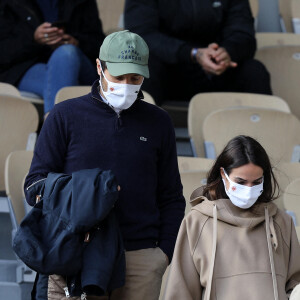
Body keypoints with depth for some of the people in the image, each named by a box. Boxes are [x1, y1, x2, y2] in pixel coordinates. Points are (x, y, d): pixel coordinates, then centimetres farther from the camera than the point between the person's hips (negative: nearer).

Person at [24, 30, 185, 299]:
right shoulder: (65, 116, 8)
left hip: (141, 259, 2)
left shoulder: (158, 122, 15)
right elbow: (36, 185, 7)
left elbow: (171, 197, 17)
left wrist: (165, 250, 5)